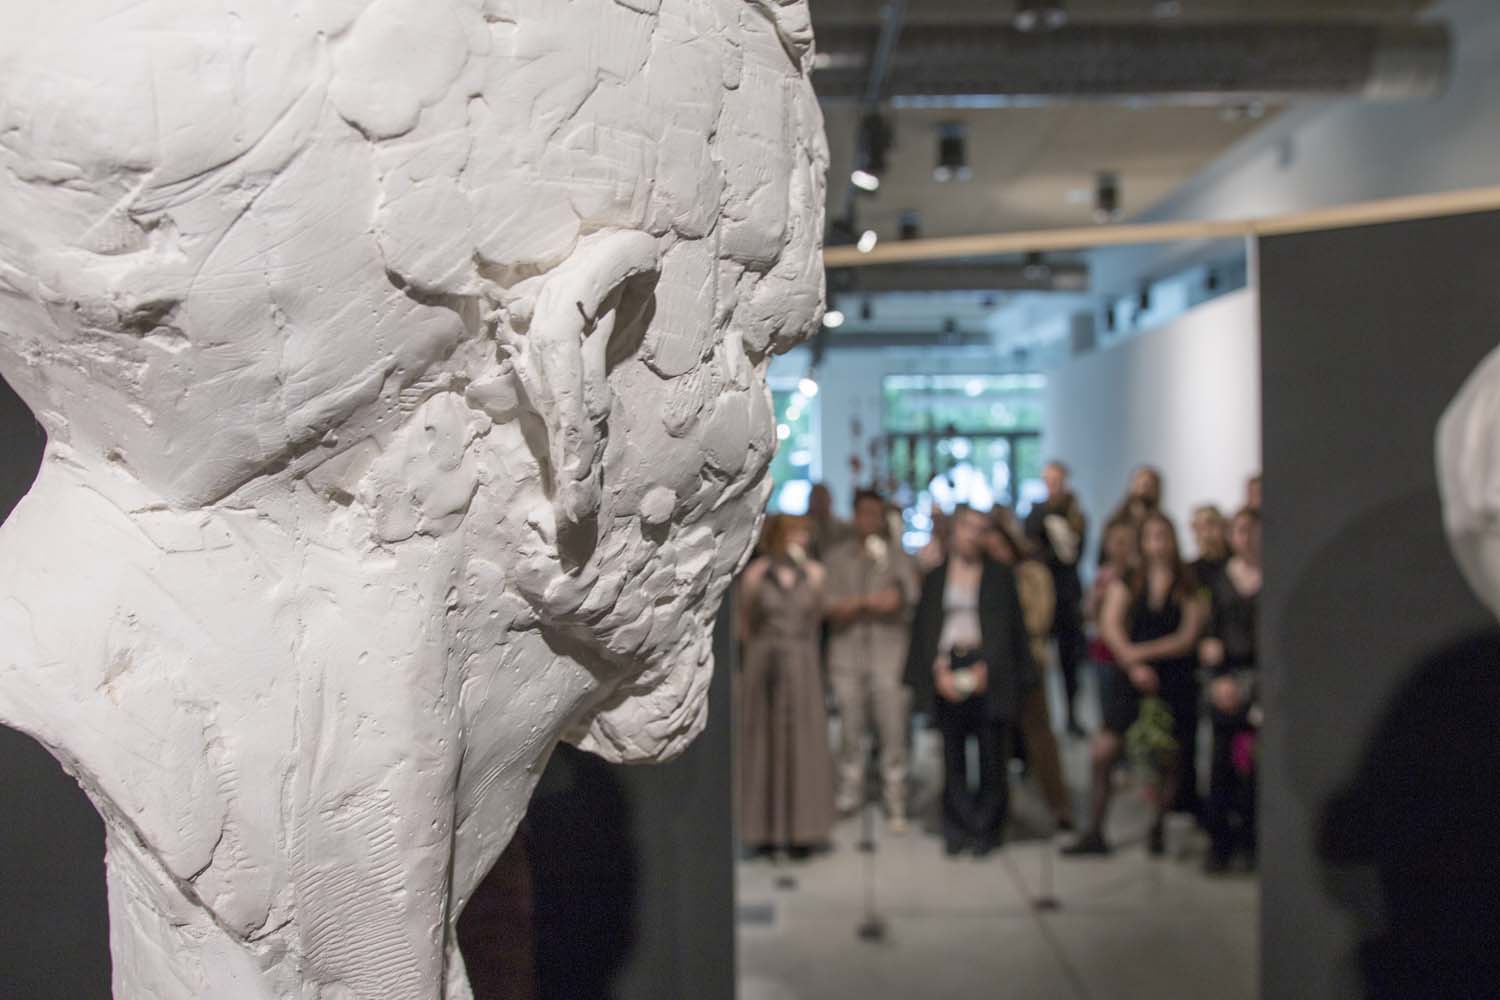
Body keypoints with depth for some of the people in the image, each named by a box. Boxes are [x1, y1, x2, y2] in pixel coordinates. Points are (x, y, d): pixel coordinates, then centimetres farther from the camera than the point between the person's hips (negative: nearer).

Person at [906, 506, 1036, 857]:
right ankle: (957, 828, 11)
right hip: (947, 674, 1)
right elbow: (924, 629, 8)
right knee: (953, 753, 3)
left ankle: (986, 828, 10)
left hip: (987, 673, -1)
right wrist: (939, 670, -6)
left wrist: (986, 667, -11)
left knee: (991, 752, -1)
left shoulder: (999, 575, 7)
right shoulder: (936, 577, 11)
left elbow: (1008, 627, 1)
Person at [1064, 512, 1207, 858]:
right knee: (1103, 754, -6)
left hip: (1173, 682, -1)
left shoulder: (1189, 588, 2)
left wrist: (1141, 652, -14)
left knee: (1169, 761, 7)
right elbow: (1110, 627, -2)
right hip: (1129, 679, 1)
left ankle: (1157, 830, 23)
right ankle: (1094, 833, 1)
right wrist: (1133, 664, -16)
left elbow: (1187, 638, -7)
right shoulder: (1126, 583, 8)